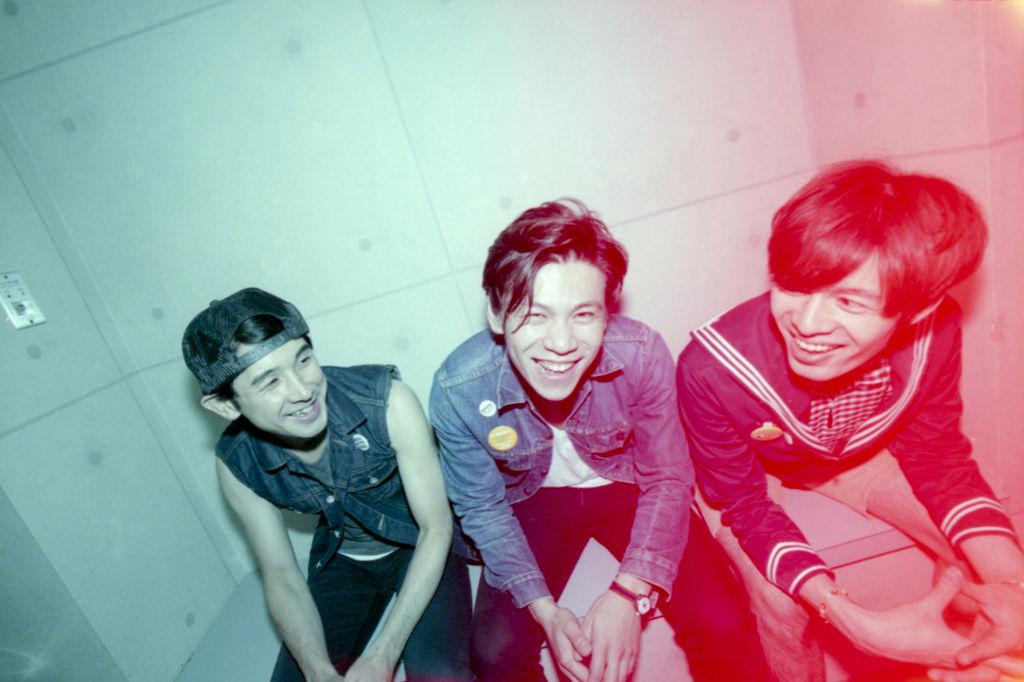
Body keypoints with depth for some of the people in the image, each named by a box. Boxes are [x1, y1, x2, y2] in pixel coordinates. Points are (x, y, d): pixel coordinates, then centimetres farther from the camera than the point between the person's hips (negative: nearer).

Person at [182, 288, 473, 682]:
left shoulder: (387, 401, -31)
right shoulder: (236, 462, -19)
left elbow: (436, 528, -22)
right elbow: (282, 578, -8)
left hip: (420, 546, -2)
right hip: (341, 560, 3)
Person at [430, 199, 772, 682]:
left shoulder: (642, 356, -30)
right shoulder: (457, 390, -28)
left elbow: (667, 479, -15)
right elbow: (482, 509, -12)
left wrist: (629, 595, -24)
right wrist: (545, 611, -21)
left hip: (625, 488, 0)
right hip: (532, 502, 1)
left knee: (723, 625, -12)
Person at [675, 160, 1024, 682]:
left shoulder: (934, 332, -28)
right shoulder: (711, 369, -41)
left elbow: (937, 455, -11)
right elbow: (746, 507, -27)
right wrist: (865, 628, -39)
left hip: (852, 452, 4)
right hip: (741, 470, -3)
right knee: (783, 609, -22)